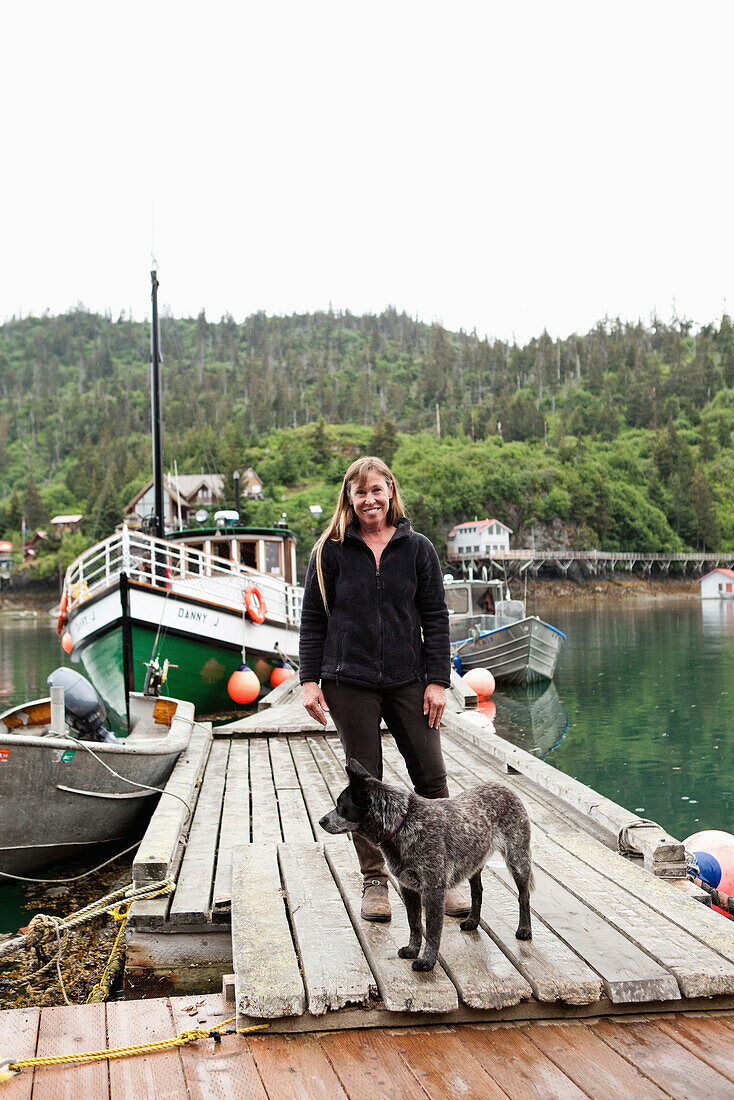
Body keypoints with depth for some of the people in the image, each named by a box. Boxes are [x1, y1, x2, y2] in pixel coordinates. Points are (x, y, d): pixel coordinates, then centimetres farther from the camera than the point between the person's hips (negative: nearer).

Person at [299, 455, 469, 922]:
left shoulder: (418, 548, 4)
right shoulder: (331, 551, 2)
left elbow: (436, 618, 4)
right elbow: (313, 619, 4)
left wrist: (438, 679, -2)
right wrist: (310, 679, -3)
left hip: (408, 681, 1)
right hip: (350, 682, -1)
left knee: (432, 778, 0)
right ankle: (375, 880, 17)